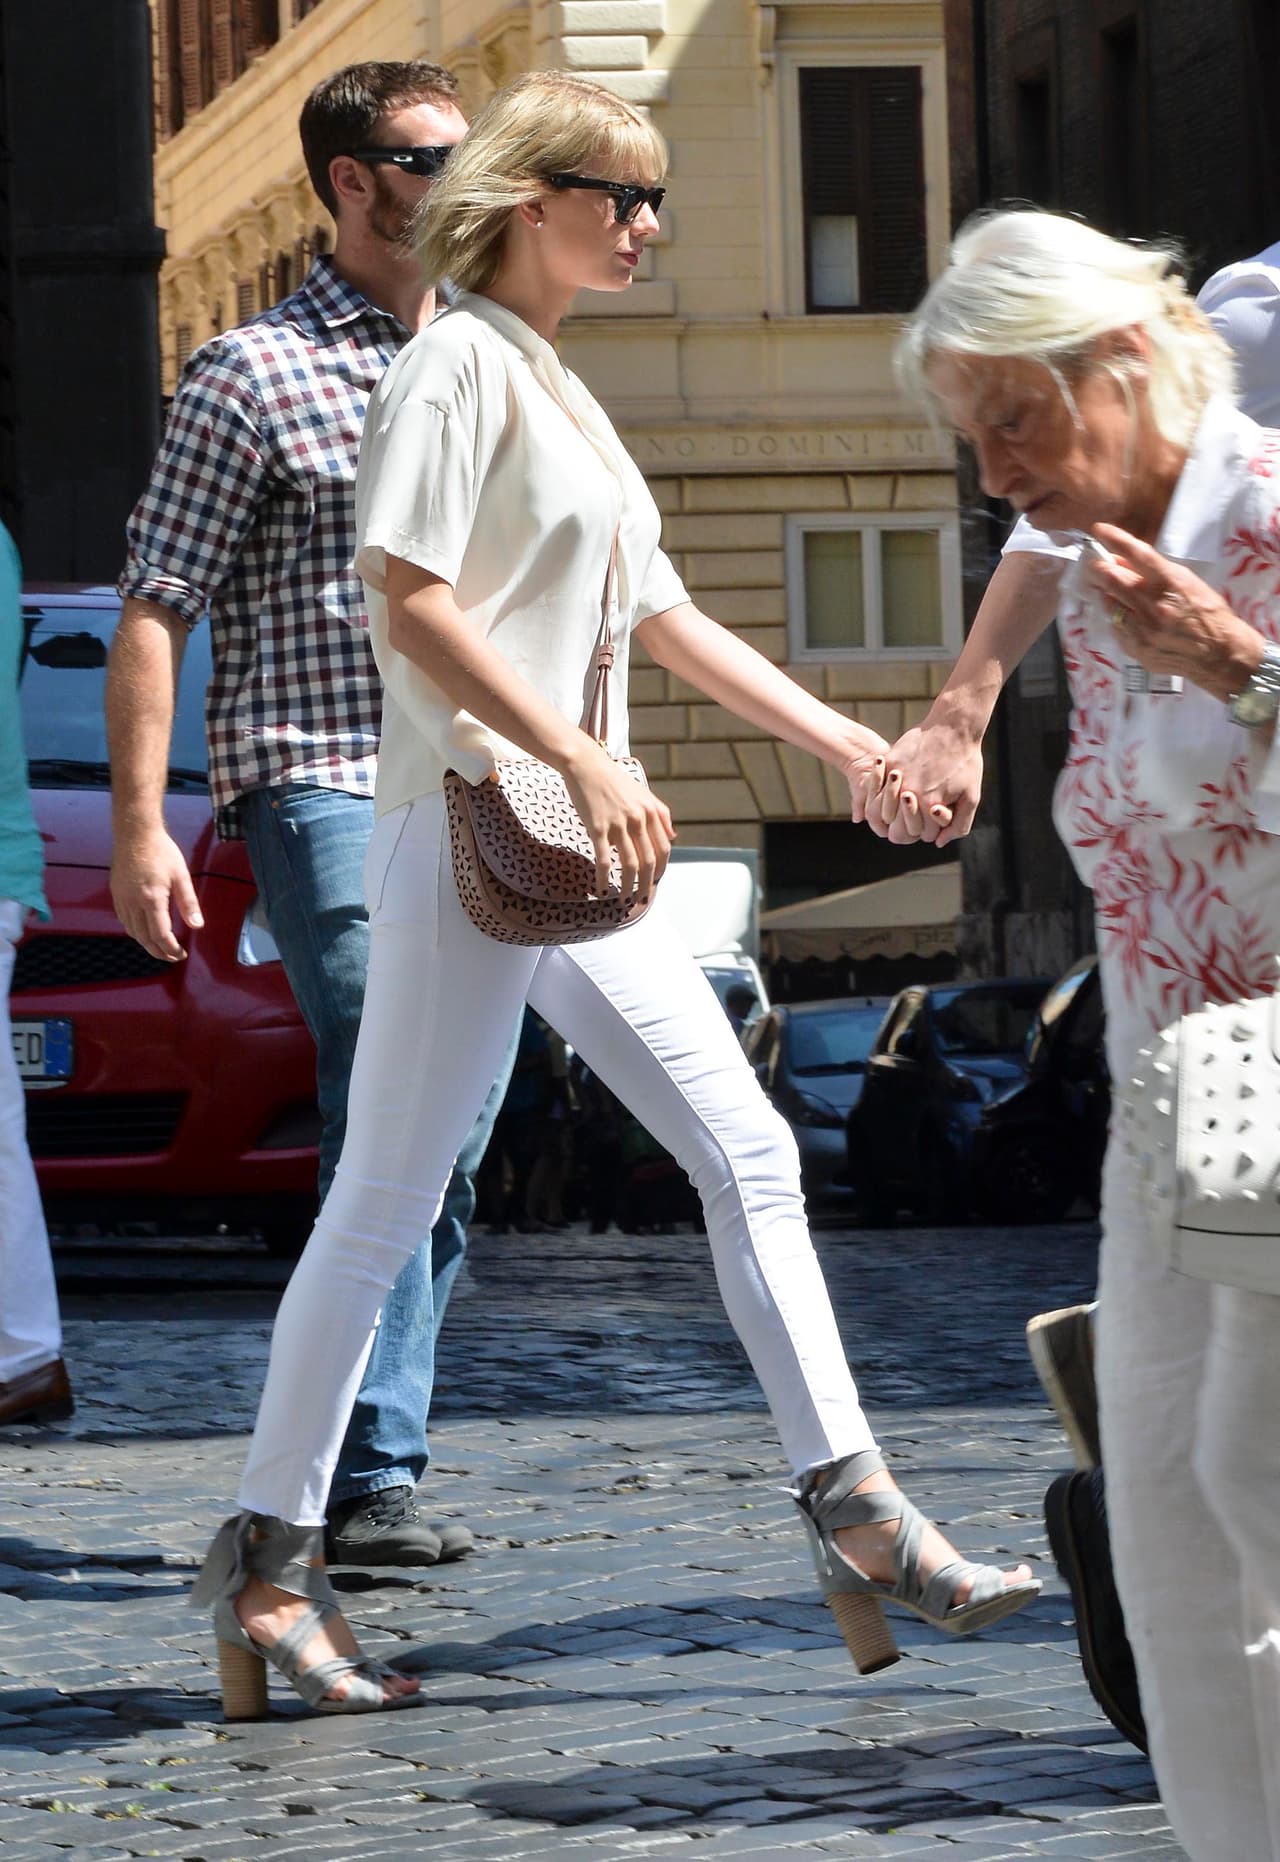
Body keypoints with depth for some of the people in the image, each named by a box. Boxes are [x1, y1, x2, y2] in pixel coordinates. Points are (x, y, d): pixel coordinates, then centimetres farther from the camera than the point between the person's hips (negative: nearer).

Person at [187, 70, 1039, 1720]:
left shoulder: (557, 392, 19)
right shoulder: (458, 363, -8)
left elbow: (666, 623, 23)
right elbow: (412, 605, -18)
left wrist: (856, 748, 20)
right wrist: (584, 763, -24)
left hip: (578, 844, 9)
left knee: (748, 1155, 2)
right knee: (385, 1202, -3)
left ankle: (858, 1523, 3)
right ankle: (267, 1558, 6)